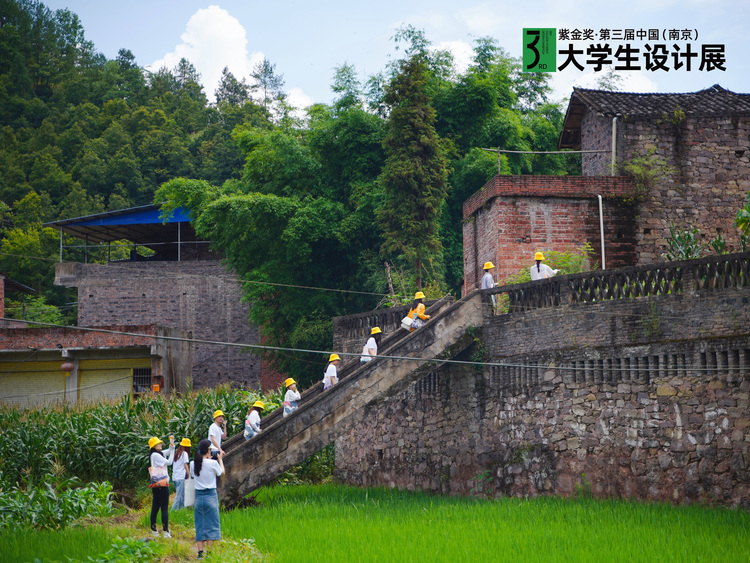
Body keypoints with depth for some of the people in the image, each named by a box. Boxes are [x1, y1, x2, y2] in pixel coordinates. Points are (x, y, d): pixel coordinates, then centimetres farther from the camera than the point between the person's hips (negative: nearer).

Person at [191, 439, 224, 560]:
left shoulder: (193, 464, -1)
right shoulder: (213, 463, -12)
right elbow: (222, 472, 5)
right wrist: (220, 459, 19)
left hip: (198, 496, 4)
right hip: (211, 496, -4)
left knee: (199, 525, 9)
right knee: (211, 524, 3)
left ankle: (200, 552, 5)